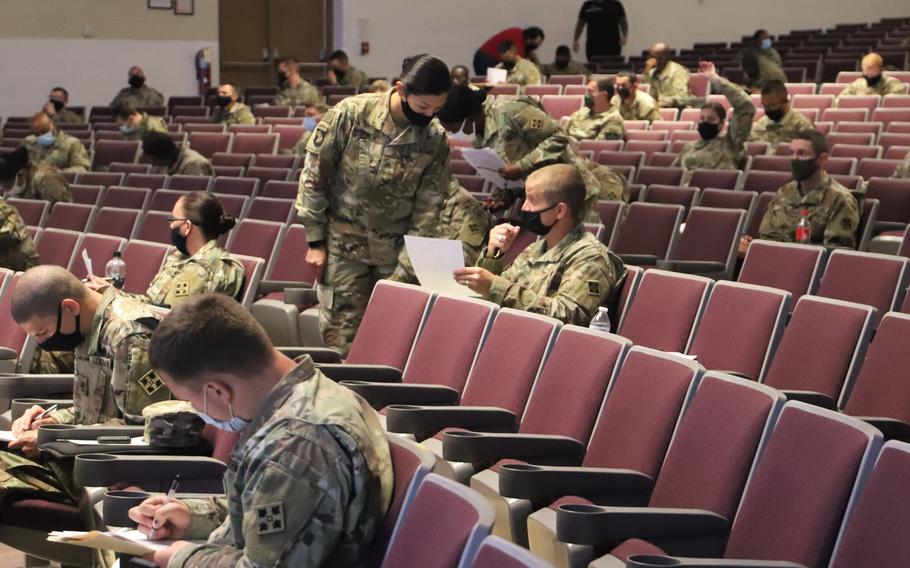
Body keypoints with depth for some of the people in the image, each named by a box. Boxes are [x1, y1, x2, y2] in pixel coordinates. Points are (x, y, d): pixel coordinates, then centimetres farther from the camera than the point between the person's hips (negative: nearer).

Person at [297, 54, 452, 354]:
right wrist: (315, 242, -5)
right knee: (340, 336, 2)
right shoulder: (351, 114, -13)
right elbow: (314, 176, -6)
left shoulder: (435, 140, -6)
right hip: (343, 247, -1)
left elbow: (428, 207, -2)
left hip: (395, 252, 2)